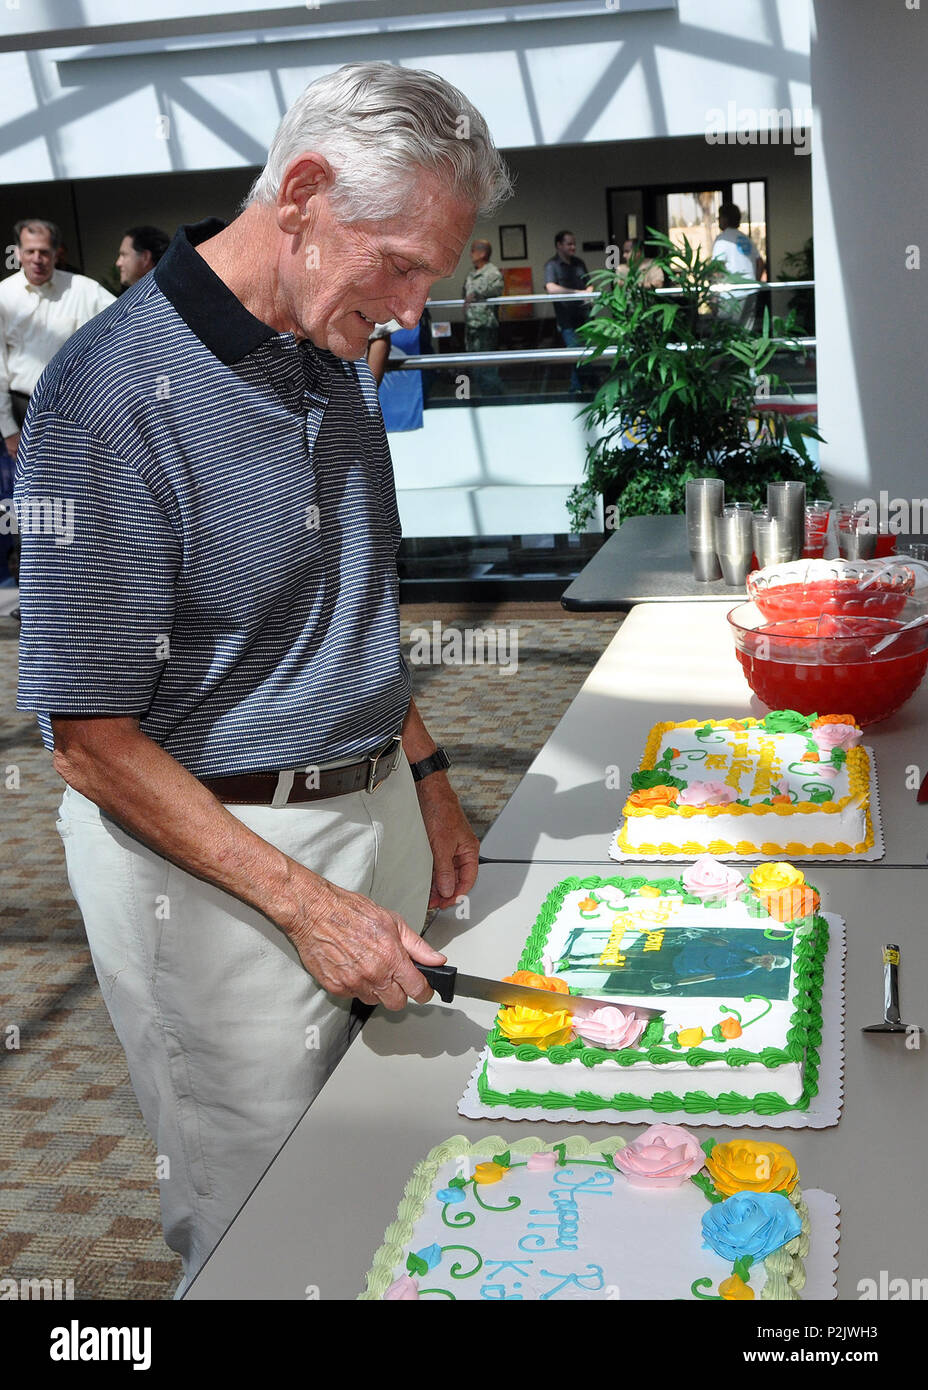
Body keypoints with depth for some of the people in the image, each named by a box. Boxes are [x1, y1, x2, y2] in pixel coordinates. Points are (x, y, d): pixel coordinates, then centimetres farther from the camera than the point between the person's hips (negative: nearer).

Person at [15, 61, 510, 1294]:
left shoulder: (334, 363, 6)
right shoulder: (114, 395, -21)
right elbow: (92, 739, -20)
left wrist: (430, 786, 14)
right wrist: (303, 901, -21)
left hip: (375, 813, 7)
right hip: (207, 854, -7)